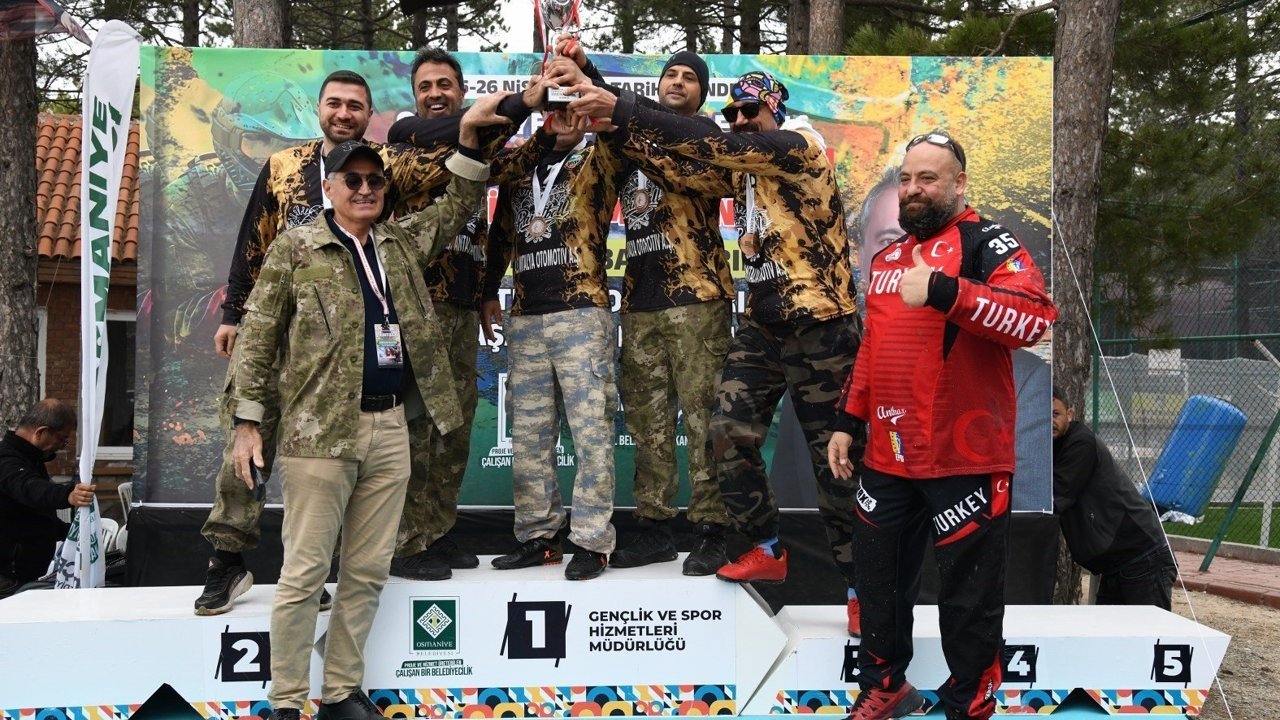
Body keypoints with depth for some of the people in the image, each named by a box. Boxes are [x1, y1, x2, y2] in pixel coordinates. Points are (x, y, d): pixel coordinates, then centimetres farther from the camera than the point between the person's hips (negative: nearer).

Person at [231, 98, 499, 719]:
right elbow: (258, 337, 0)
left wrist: (469, 138, 8)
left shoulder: (401, 242, 15)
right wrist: (248, 422, -5)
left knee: (368, 572, 9)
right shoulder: (295, 248, 1)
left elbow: (457, 206, 22)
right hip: (320, 430, -5)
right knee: (305, 572, -3)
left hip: (390, 429, 5)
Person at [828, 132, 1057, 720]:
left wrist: (944, 291, -33)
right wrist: (848, 422, 20)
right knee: (879, 577, 18)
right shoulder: (886, 259, 16)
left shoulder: (986, 243, -7)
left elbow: (1034, 317, -25)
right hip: (887, 456, 7)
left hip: (964, 459, -7)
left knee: (968, 593, 4)